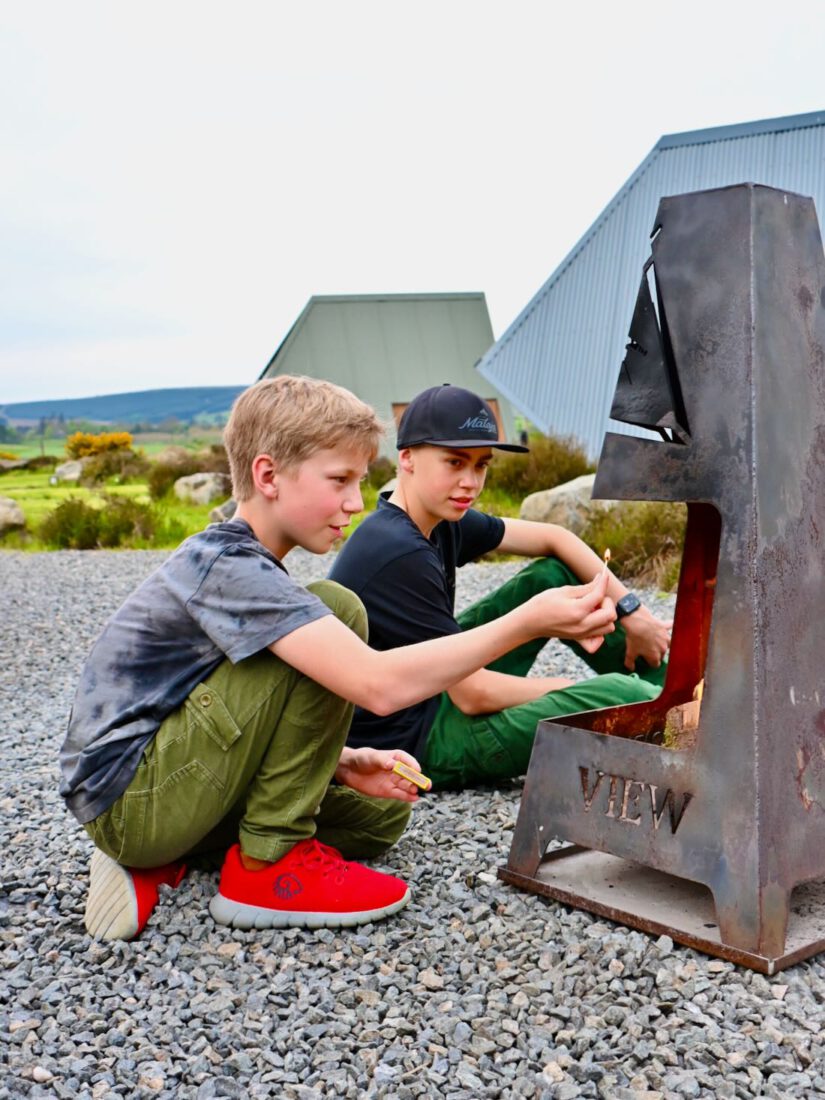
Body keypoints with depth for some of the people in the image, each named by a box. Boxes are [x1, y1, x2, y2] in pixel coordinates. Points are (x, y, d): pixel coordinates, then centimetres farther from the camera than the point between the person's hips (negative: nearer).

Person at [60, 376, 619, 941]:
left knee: (380, 812, 13)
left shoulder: (234, 562, 11)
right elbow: (379, 685, -32)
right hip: (126, 803, -10)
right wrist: (530, 621, -29)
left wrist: (341, 761, -2)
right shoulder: (229, 566, -22)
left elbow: (268, 718, 14)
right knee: (337, 610, -20)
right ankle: (268, 861, -12)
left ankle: (162, 864, 6)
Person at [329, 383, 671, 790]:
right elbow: (473, 694, -24)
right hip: (411, 742, -10)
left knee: (556, 575, 8)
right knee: (619, 695, -21)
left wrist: (631, 611, 2)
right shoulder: (399, 556, -26)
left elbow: (552, 538, 10)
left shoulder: (441, 521, 2)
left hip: (437, 688, 10)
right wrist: (568, 687, -9)